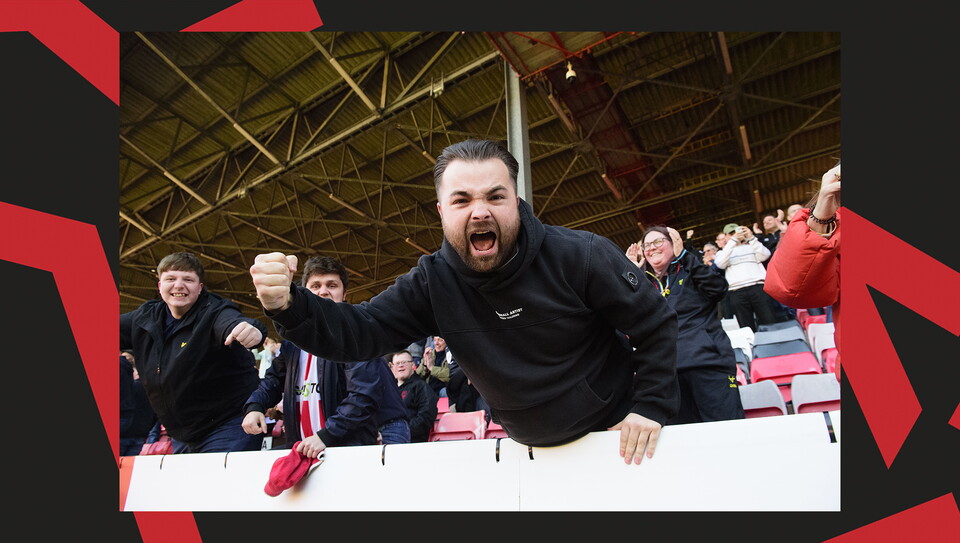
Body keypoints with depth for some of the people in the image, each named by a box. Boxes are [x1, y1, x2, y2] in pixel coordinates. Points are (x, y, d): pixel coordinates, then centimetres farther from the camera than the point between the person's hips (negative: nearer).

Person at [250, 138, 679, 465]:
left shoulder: (580, 255, -24)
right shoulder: (432, 282, -15)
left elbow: (657, 324, -14)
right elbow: (360, 331, -19)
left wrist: (651, 406, -18)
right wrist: (288, 306, -37)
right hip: (529, 448, 3)